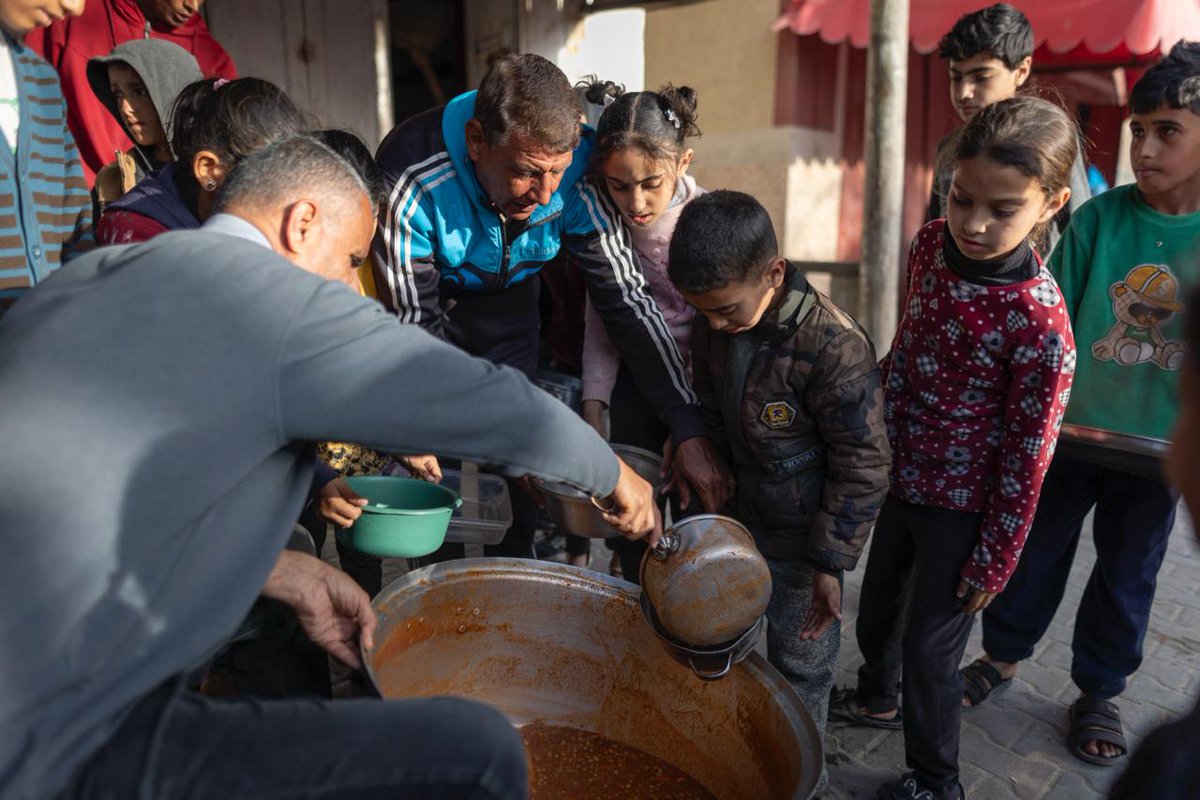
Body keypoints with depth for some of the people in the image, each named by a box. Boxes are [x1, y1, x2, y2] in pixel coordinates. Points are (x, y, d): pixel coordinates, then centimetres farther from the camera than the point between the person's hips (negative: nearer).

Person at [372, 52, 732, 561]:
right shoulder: (411, 183, -36)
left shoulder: (576, 175, -28)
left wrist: (689, 433, -26)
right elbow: (412, 327, -27)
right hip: (428, 303, -2)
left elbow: (626, 300, -23)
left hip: (509, 299, 2)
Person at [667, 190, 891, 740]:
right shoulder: (713, 325, -7)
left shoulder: (834, 348, -28)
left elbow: (862, 468, -20)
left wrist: (829, 562, -16)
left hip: (799, 539, -6)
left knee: (800, 664, 14)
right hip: (733, 519, 6)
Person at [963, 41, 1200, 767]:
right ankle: (1002, 656, 36)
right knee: (1036, 554, 15)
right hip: (1069, 430, 0)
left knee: (1128, 574, 16)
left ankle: (1101, 689, 37)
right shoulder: (1100, 218, -10)